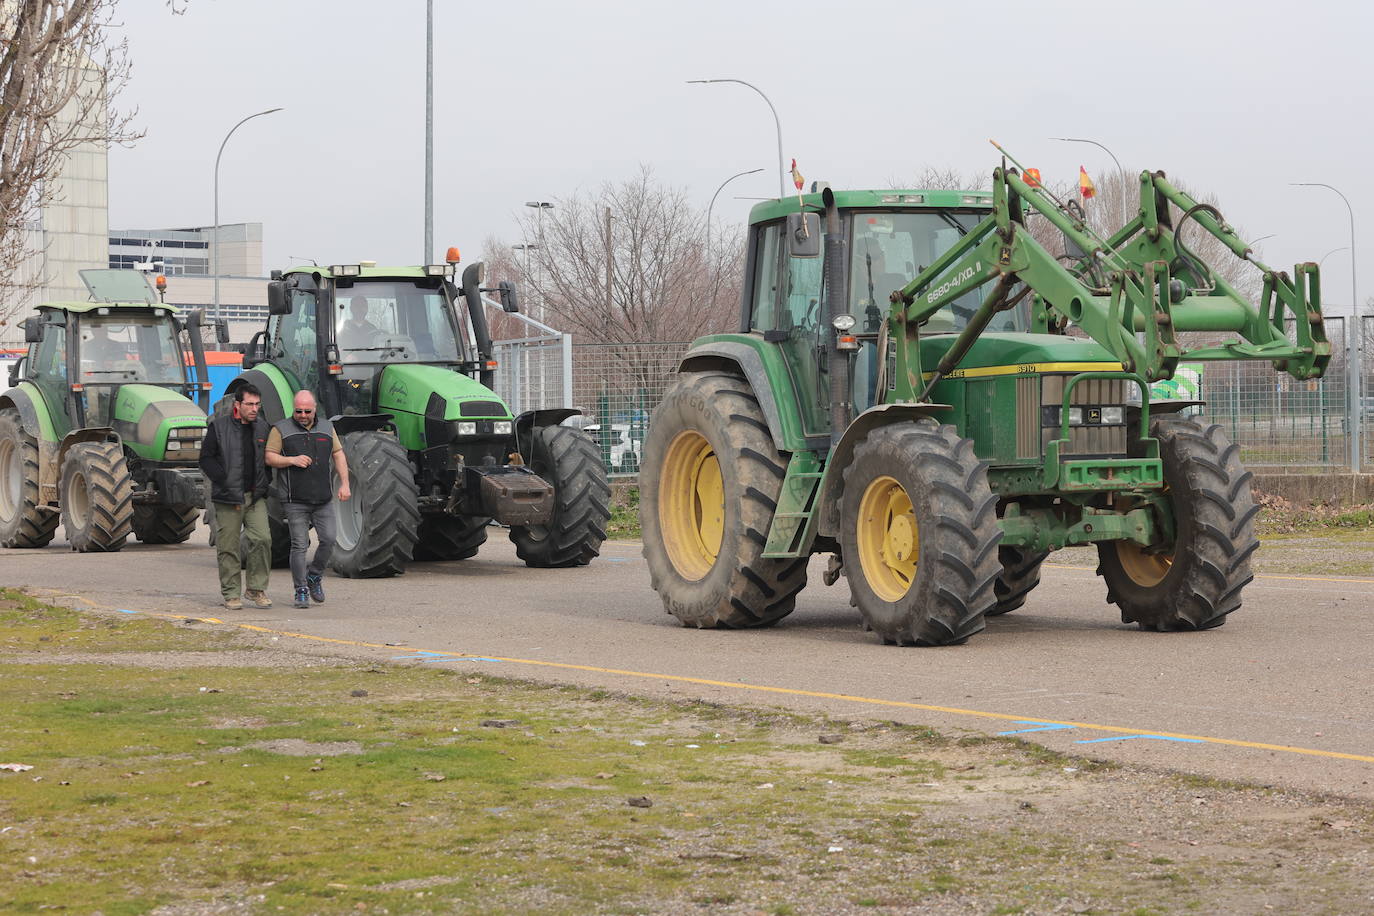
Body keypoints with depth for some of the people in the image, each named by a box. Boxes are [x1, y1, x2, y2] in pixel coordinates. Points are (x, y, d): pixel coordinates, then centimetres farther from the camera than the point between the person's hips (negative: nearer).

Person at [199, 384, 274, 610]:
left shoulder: (262, 428, 9)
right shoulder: (219, 426, -3)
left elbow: (269, 458, 20)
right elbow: (206, 458, -4)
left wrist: (265, 482, 7)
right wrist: (224, 481, -12)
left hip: (256, 497, 3)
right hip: (228, 498, -3)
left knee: (262, 538, -12)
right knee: (228, 547, 1)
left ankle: (256, 588, 2)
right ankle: (231, 594, 10)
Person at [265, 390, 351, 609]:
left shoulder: (326, 428, 12)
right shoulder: (281, 430, 2)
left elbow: (338, 455, 15)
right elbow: (270, 457, -1)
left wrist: (344, 483, 5)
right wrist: (292, 460, -18)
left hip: (323, 499, 3)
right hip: (295, 500, -3)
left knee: (328, 539, -4)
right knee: (299, 545, -5)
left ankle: (314, 576, 19)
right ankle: (301, 591, 2)